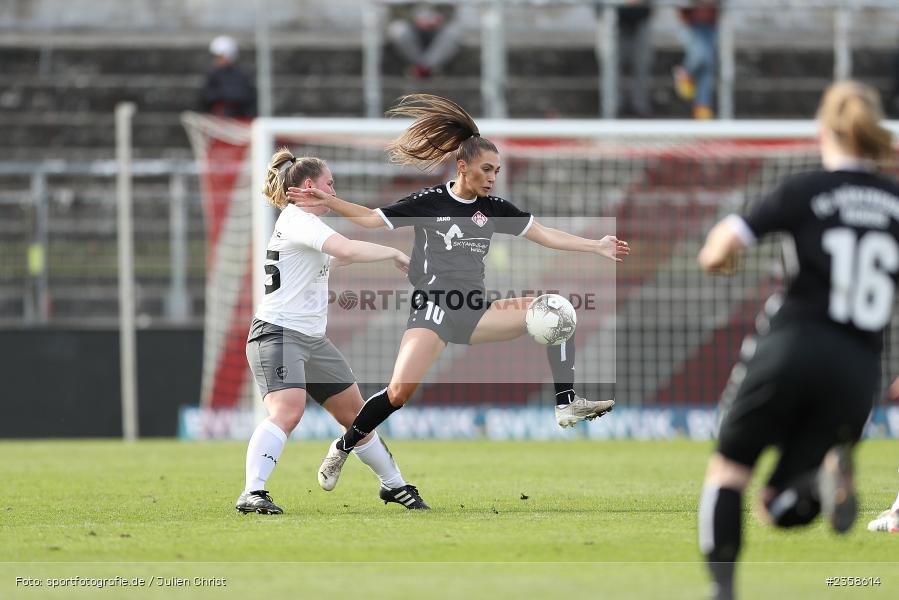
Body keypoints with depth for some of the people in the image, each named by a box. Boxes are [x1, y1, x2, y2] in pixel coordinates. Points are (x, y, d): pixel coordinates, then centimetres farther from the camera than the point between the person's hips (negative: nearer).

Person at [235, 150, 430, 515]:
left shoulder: (305, 223, 19)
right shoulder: (298, 220, -13)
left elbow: (337, 259, 41)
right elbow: (347, 250, -29)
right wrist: (393, 254, -17)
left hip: (312, 338, 10)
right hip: (278, 334, -10)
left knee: (355, 413, 17)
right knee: (288, 410, -29)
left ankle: (393, 485, 31)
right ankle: (252, 494, -36)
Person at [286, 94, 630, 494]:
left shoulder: (493, 208, 9)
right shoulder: (430, 202, -2)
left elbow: (545, 235, 11)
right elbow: (372, 219, 1)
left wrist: (596, 247, 6)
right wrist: (327, 202, -12)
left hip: (474, 313, 5)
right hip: (434, 308, -5)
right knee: (400, 391, -24)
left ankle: (567, 405, -14)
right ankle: (341, 449, -3)